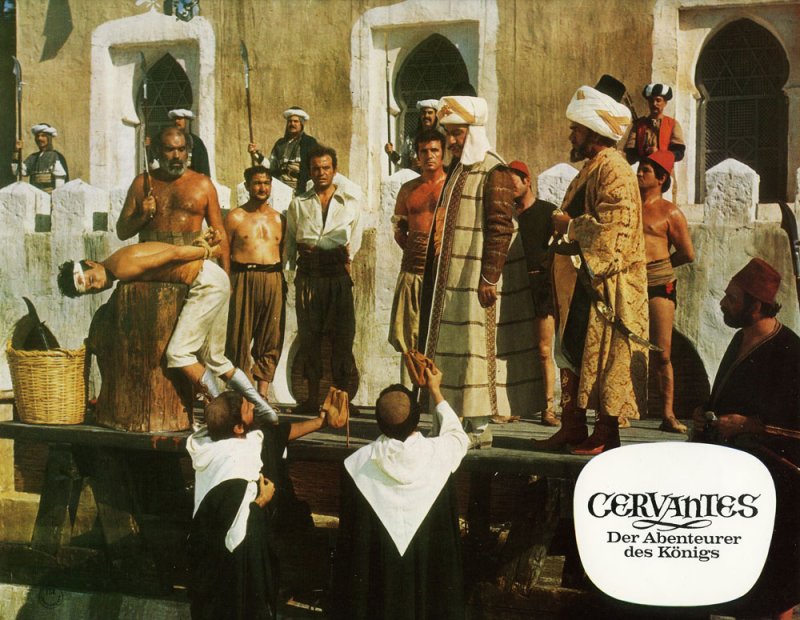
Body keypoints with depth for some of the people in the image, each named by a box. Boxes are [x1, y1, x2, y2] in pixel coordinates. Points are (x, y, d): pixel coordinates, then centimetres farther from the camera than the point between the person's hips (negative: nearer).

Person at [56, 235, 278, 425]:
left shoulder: (123, 268, -17)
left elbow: (173, 254, -18)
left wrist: (207, 251, -4)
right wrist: (207, 246, 2)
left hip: (208, 281, -10)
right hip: (216, 281, 10)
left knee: (177, 352, -10)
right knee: (214, 358, 16)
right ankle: (263, 408, 21)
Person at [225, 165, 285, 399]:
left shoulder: (278, 219, 16)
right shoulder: (235, 217, 6)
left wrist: (282, 279, 6)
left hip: (273, 282, 3)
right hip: (244, 280, -3)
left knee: (270, 340, 1)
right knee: (239, 338, -4)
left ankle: (262, 395, 6)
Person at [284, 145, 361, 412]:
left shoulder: (351, 204, 13)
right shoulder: (298, 203, 14)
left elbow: (355, 241, 16)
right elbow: (289, 241, 13)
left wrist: (346, 254, 0)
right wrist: (285, 273, 6)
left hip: (338, 274, -1)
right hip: (308, 275, 1)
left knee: (342, 335, -3)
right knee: (309, 335, 1)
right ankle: (312, 397, 8)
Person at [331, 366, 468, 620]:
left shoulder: (359, 463, -15)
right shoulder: (438, 453, -14)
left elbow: (349, 531, -5)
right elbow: (458, 435, 13)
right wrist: (436, 391, 21)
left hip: (375, 572, 0)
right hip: (428, 571, 0)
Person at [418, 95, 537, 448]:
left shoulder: (493, 173, -12)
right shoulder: (457, 171, 16)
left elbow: (500, 228, -18)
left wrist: (489, 277, -22)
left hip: (479, 277, -9)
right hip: (453, 277, 9)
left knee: (477, 347, -7)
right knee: (457, 347, 10)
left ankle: (481, 428, -1)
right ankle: (469, 420, 16)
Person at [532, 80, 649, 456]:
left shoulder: (614, 171, -13)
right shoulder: (591, 168, 18)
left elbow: (610, 227, -22)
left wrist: (569, 225, -12)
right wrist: (564, 225, 11)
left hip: (605, 284, -10)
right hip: (580, 282, 10)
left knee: (604, 359, -5)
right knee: (573, 353, 12)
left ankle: (606, 436, 1)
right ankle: (572, 428, 18)